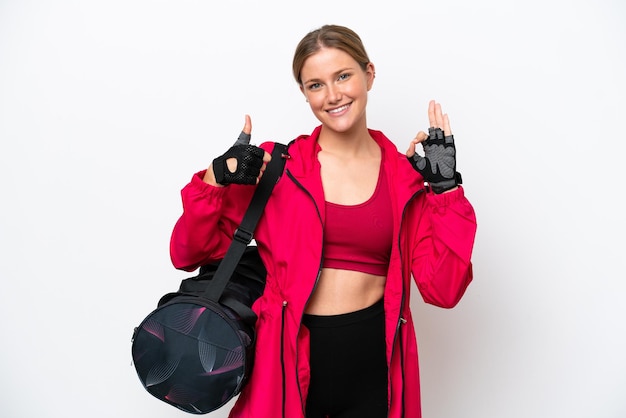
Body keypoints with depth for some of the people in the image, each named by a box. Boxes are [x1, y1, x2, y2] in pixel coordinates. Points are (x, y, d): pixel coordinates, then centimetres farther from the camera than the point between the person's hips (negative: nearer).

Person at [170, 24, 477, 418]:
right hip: (289, 363, -1)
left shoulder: (406, 174, -1)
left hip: (375, 369, 2)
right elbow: (190, 254, -4)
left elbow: (443, 289, -6)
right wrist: (216, 179, -18)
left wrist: (445, 188, -9)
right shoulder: (274, 166, -5)